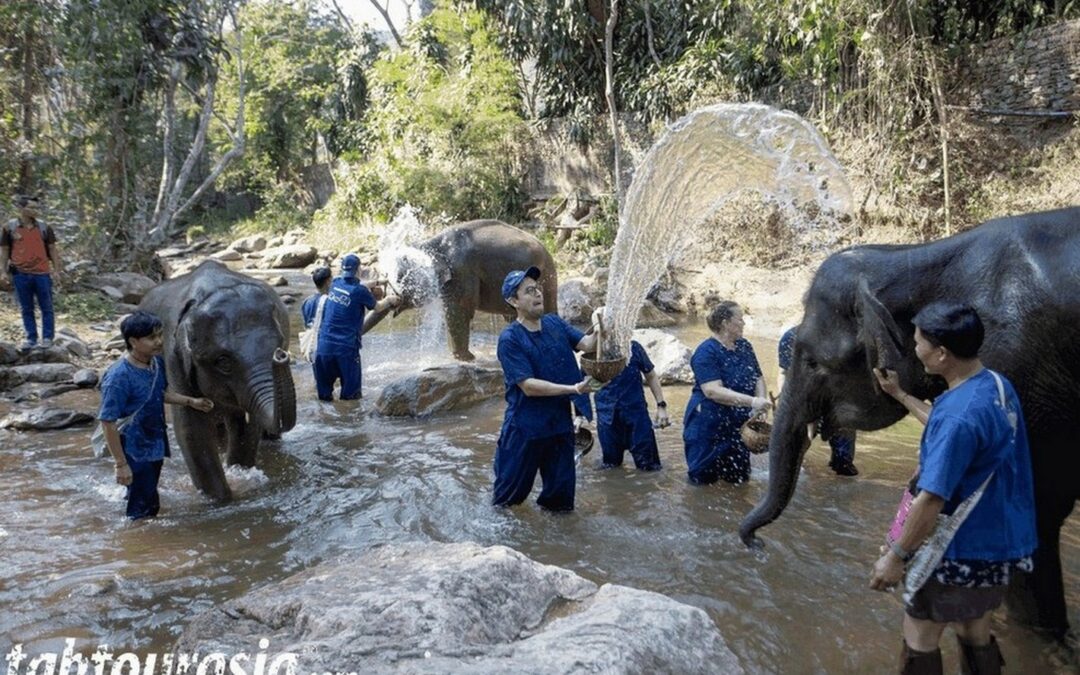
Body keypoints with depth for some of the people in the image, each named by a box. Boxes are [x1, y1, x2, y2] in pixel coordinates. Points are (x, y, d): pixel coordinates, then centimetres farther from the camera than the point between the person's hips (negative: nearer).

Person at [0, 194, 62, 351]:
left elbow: (52, 249, 7)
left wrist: (56, 270, 3)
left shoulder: (44, 228, 3)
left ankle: (47, 338, 12)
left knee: (46, 308, 3)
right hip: (20, 274, 0)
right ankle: (31, 339, 16)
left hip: (42, 274, 0)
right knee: (26, 309, 8)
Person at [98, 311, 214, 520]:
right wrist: (121, 464, -22)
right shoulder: (119, 377, -26)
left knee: (149, 503, 24)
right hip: (136, 453, -7)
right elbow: (108, 423, -23)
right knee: (143, 510, 4)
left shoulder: (157, 362, -3)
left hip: (156, 446, 7)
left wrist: (191, 402, 5)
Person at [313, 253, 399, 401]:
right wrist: (389, 300, 27)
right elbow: (377, 307, 7)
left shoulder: (335, 284, 5)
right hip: (346, 345, -5)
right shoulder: (360, 291, -10)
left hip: (325, 343, 5)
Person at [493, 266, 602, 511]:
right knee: (510, 492, 13)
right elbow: (529, 386, -22)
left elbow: (587, 344, -11)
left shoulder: (555, 323, 1)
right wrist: (574, 389, -29)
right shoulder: (510, 339, -16)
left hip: (560, 424, 5)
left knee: (560, 495, 16)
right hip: (525, 428, -5)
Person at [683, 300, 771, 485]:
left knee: (739, 478, 15)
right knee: (704, 478, 5)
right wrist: (752, 402, -34)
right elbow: (713, 391, -29)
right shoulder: (706, 352, -20)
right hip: (709, 425, -6)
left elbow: (758, 377, 5)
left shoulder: (744, 346, 3)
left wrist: (761, 401, -16)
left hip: (739, 424, 6)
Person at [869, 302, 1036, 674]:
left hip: (964, 549, -9)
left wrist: (895, 555, -18)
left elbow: (931, 500, -28)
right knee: (974, 631, 23)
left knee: (919, 635, 8)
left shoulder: (959, 413, -30)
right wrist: (900, 395, 23)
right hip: (995, 538, 9)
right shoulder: (996, 385, 0)